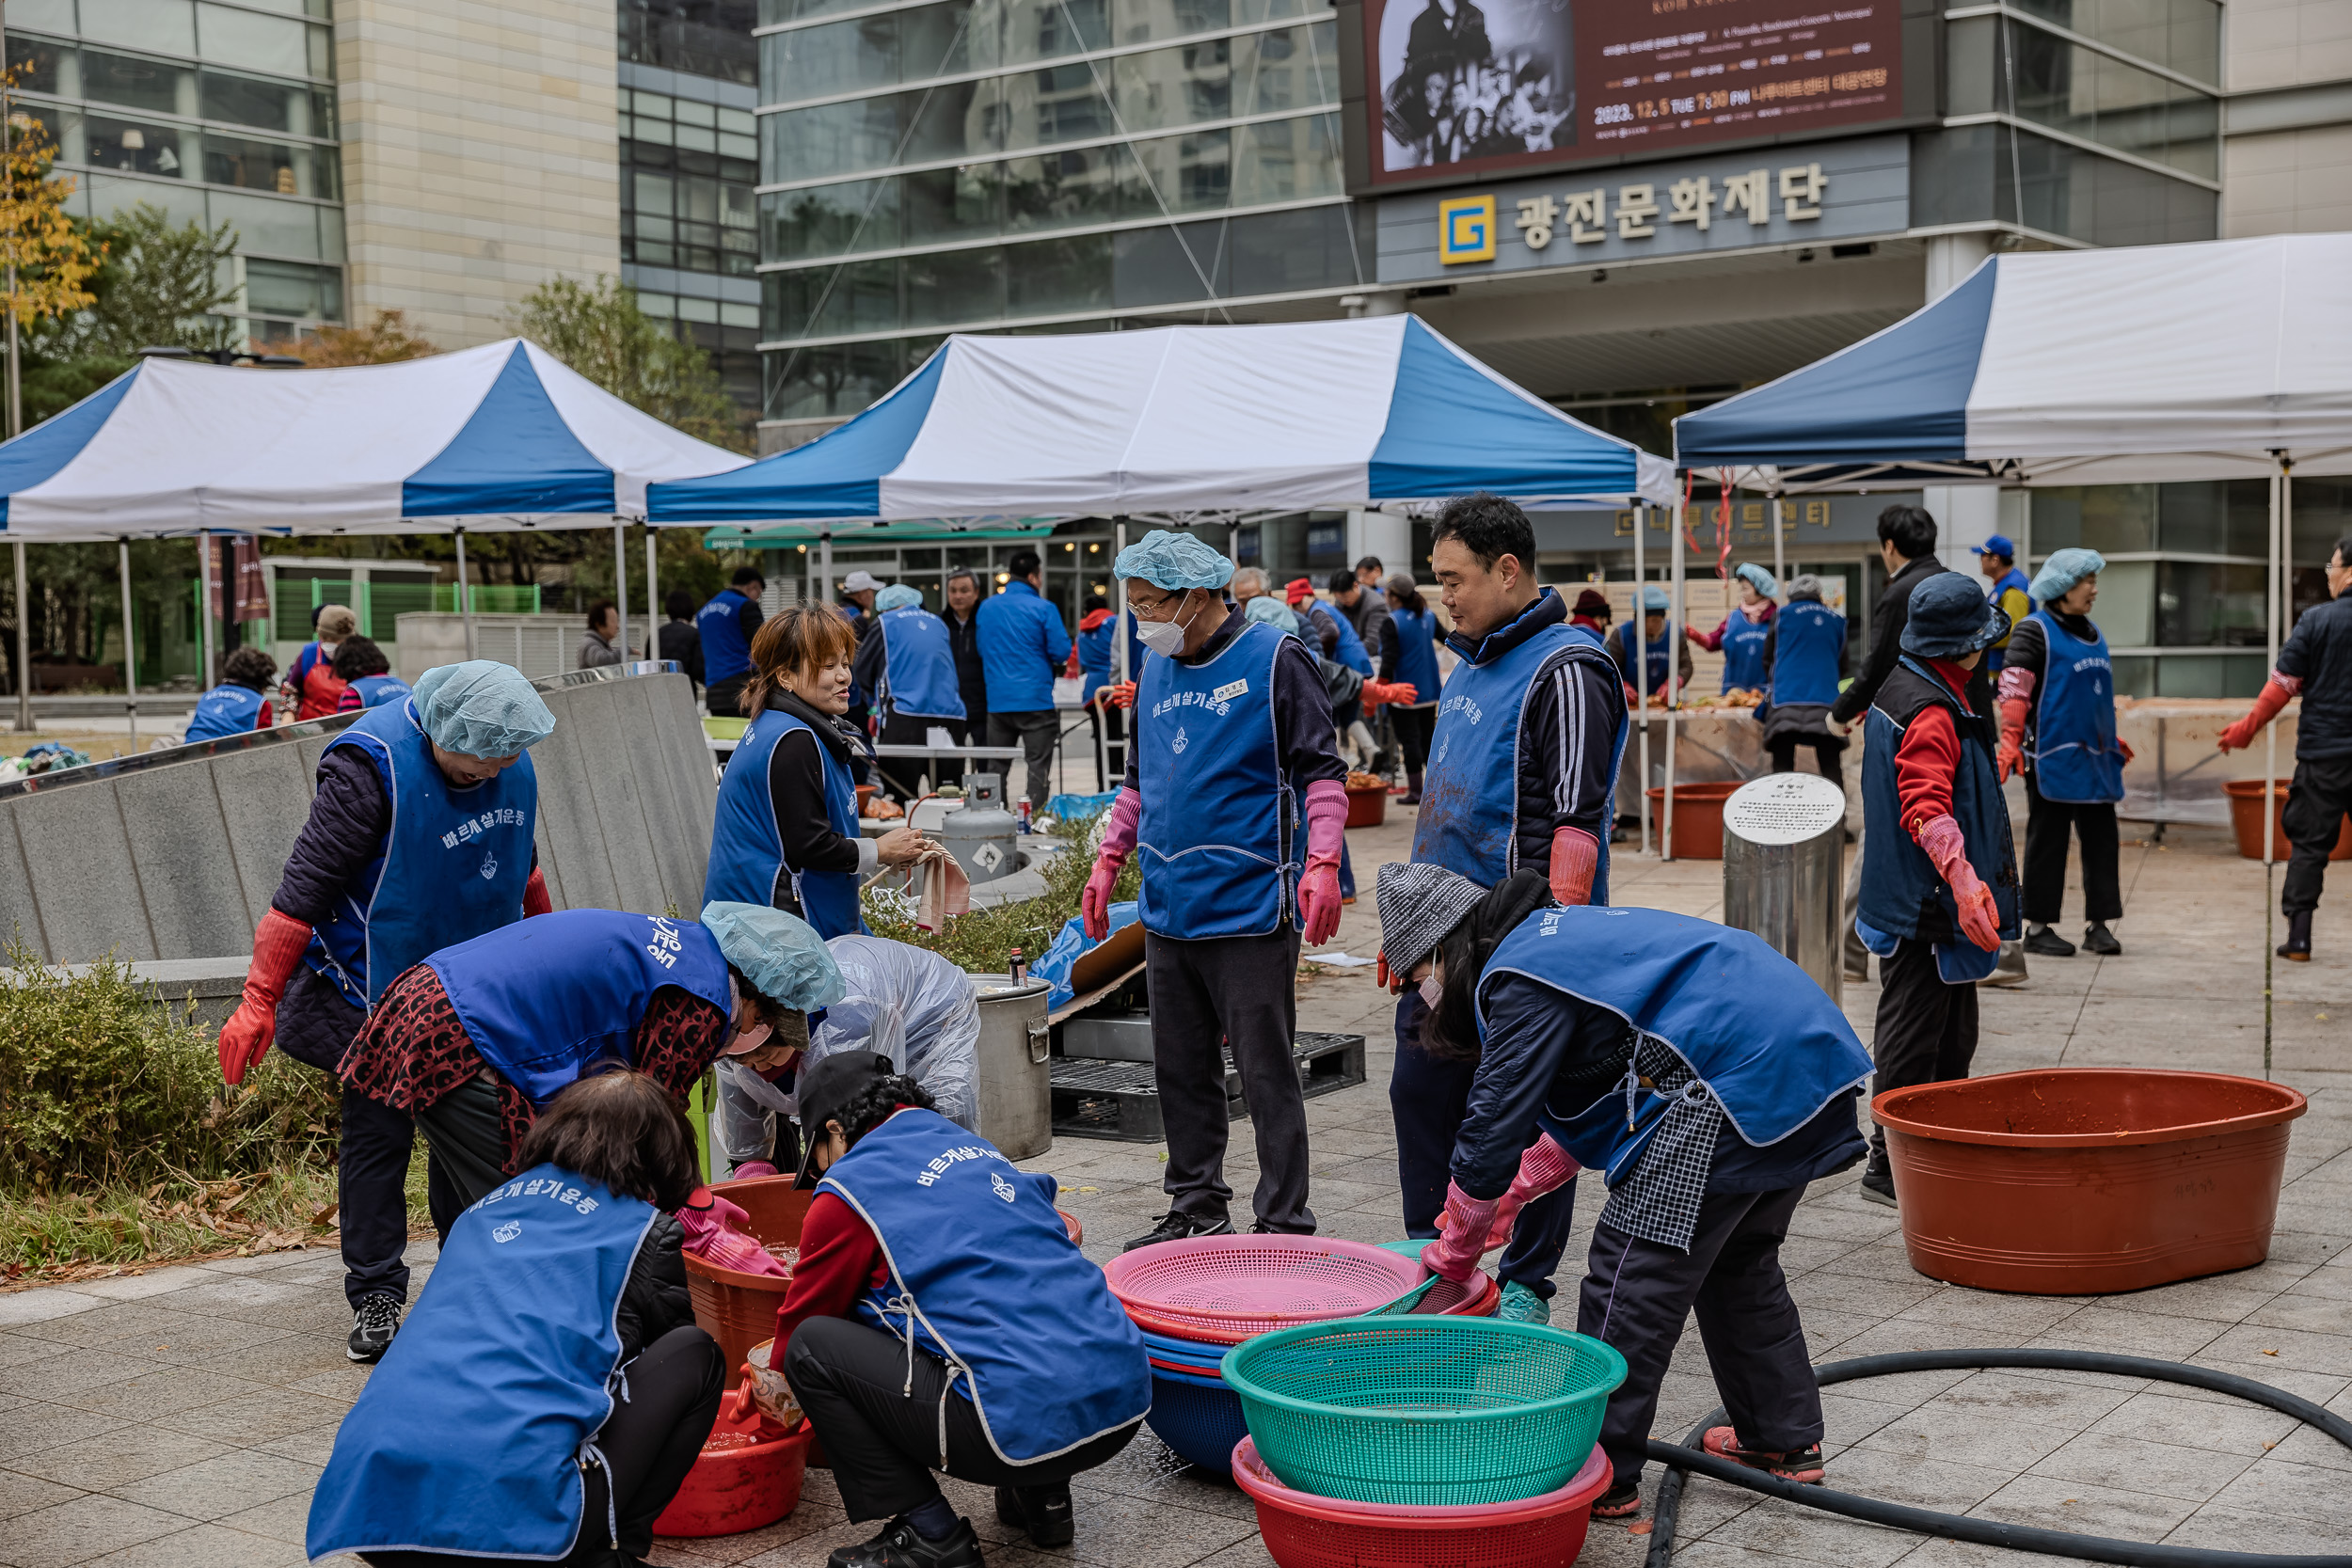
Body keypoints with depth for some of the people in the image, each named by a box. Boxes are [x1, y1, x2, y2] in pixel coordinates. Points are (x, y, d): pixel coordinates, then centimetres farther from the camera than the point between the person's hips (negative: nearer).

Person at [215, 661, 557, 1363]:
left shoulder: (510, 758, -2)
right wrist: (258, 1002, -22)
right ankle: (375, 1299, 9)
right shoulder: (370, 766, -23)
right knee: (378, 1135, -1)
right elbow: (304, 884, -22)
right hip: (377, 990, -6)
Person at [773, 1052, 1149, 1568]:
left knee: (811, 1345, 3)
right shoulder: (979, 1149, 22)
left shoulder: (847, 1191, 2)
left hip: (1029, 1427, -8)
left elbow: (800, 1319, 16)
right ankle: (1044, 1496, 22)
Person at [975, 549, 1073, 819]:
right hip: (1036, 699, -4)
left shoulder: (987, 607, 6)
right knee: (1038, 767, -1)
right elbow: (1061, 652, -9)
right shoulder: (1043, 609, -9)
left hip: (997, 701, 4)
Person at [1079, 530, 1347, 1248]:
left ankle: (1284, 1224, 6)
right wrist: (1107, 863, 17)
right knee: (1181, 1071, 13)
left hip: (1250, 911, -7)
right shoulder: (1156, 670, 13)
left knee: (1265, 1074, -2)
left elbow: (1322, 771, -8)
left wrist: (1321, 863, -20)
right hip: (1168, 911, 7)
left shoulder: (1275, 660, -7)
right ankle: (1196, 1208, 24)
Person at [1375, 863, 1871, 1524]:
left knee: (1634, 1266, -2)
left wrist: (1452, 1255, 9)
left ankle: (1600, 1476, 3)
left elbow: (1493, 1130, -5)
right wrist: (1506, 1202, 30)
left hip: (1739, 1082, -10)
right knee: (1738, 1259, 25)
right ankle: (1786, 1439, 34)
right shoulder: (1563, 934, 24)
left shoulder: (1521, 978, -6)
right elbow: (1583, 1103, 32)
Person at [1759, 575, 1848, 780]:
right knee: (1831, 768, 1)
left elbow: (1768, 659, 17)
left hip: (1786, 699, -2)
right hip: (1825, 700, 2)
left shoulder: (1782, 615, 9)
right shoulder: (1836, 620, 14)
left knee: (1783, 765, -5)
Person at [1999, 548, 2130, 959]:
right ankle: (2038, 928, 6)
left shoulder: (2093, 634, 18)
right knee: (2047, 841, -2)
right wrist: (2010, 742, -22)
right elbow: (2013, 692, -13)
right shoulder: (2034, 631, -6)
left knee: (2102, 840, 6)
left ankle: (2099, 925, 12)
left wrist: (2112, 740, 31)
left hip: (2094, 757, 8)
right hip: (2053, 756, -8)